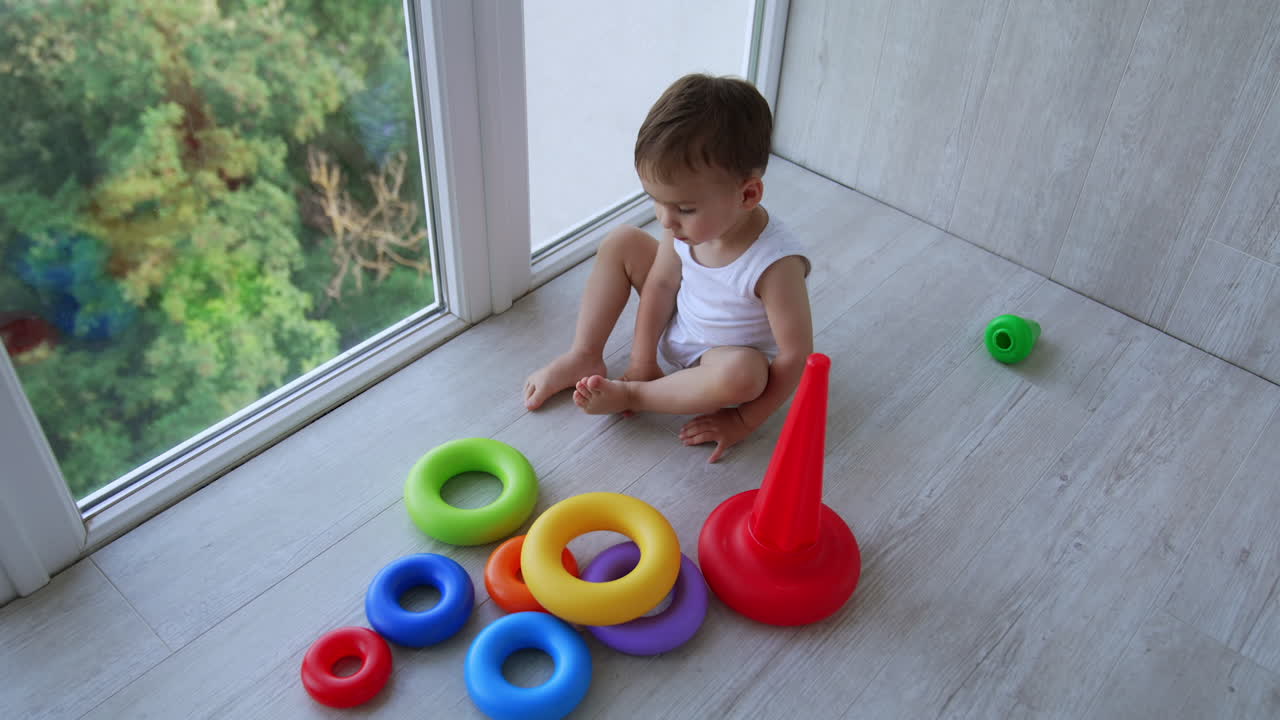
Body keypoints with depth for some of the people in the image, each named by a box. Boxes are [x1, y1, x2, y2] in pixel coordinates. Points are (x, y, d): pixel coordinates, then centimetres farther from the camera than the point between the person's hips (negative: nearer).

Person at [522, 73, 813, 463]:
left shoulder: (776, 262, -37)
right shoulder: (687, 222, -20)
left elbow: (796, 355, -30)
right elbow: (660, 284, -8)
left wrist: (743, 420, -25)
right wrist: (642, 363, -10)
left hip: (724, 356, -6)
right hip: (673, 328, 6)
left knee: (742, 374, -41)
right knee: (621, 242, -5)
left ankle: (629, 395, -19)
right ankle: (584, 356, 2)